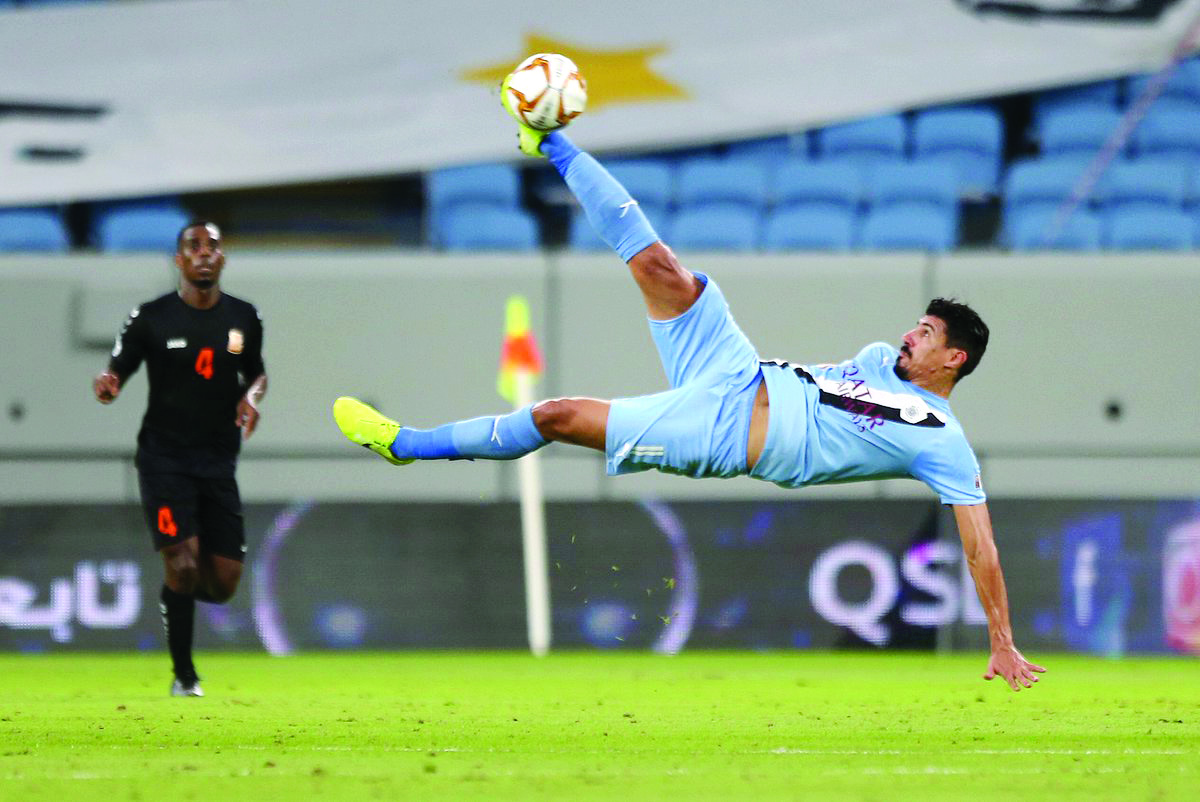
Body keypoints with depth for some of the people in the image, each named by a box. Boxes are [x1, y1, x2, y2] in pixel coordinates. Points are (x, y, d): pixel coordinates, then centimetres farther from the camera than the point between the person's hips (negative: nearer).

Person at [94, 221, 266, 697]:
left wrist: (252, 395, -1)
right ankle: (183, 676, -1)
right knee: (183, 564, -17)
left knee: (223, 583, 0)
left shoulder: (244, 318, 6)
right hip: (164, 458, -3)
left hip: (219, 461, 4)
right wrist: (107, 387, -25)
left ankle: (178, 589, 37)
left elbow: (256, 371, 21)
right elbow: (117, 373, -1)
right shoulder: (151, 318, -4)